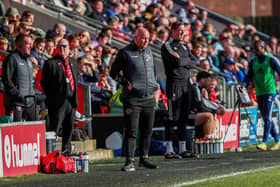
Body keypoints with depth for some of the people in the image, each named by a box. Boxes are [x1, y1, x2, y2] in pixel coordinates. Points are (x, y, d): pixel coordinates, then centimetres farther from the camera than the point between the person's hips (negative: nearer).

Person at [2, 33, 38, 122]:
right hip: (15, 103, -8)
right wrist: (17, 94, -18)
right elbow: (6, 80, -15)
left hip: (29, 102, 8)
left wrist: (32, 93, 16)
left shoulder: (28, 59, 19)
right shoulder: (12, 59, -8)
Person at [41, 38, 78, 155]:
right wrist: (51, 96, -8)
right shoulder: (50, 63, -5)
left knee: (69, 129, 12)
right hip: (58, 102, -7)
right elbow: (44, 83, -6)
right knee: (53, 128, -9)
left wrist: (74, 96, 14)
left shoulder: (73, 62, 16)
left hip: (71, 101, 7)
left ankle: (66, 152, 22)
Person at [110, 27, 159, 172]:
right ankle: (129, 161, -9)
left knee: (147, 130, 9)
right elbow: (114, 72, -1)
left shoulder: (148, 51, 14)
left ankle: (144, 158, 18)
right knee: (131, 131, -9)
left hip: (149, 98, 6)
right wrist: (126, 82, -13)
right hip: (132, 98, -6)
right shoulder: (125, 53, -4)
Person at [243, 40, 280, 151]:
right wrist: (243, 85, -6)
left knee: (267, 118, -13)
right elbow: (249, 76, 12)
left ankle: (264, 143, -19)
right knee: (266, 119, 10)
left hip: (270, 91, -6)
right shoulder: (253, 62, 11)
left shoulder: (271, 59, -4)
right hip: (259, 93, 6)